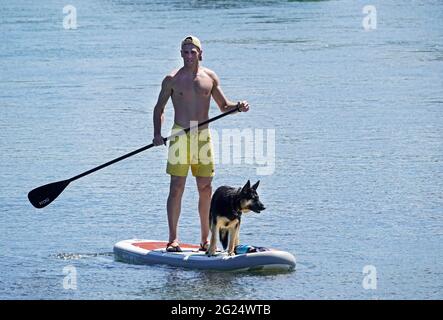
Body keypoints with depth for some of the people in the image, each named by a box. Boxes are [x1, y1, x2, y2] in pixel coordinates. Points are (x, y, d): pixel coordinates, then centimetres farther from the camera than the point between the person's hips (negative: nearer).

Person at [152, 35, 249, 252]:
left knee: (205, 189, 4)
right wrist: (157, 133, -8)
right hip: (180, 136, -3)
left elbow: (223, 106, 15)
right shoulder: (172, 79, 1)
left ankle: (205, 239, 12)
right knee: (176, 188, -6)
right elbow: (159, 109, 6)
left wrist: (238, 107, -6)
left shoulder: (210, 77, 8)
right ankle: (173, 239, -3)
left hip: (203, 136, 3)